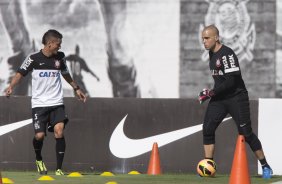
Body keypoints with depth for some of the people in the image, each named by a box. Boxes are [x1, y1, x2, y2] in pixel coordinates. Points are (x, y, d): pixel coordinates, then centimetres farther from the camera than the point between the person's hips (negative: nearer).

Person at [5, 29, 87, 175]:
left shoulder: (60, 57, 7)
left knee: (59, 131, -17)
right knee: (39, 135, -10)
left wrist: (76, 88, 29)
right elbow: (20, 73, -1)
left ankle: (59, 169, -11)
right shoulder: (33, 58, -5)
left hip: (56, 103, 2)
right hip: (39, 103, -2)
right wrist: (11, 86, -18)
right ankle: (39, 159, 25)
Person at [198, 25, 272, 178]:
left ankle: (265, 166, 7)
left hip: (236, 98, -8)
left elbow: (231, 81, -25)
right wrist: (212, 93, 12)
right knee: (207, 129, -5)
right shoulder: (212, 54, 9)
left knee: (246, 133, -6)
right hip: (219, 98, 8)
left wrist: (210, 93, -20)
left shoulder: (227, 54, -19)